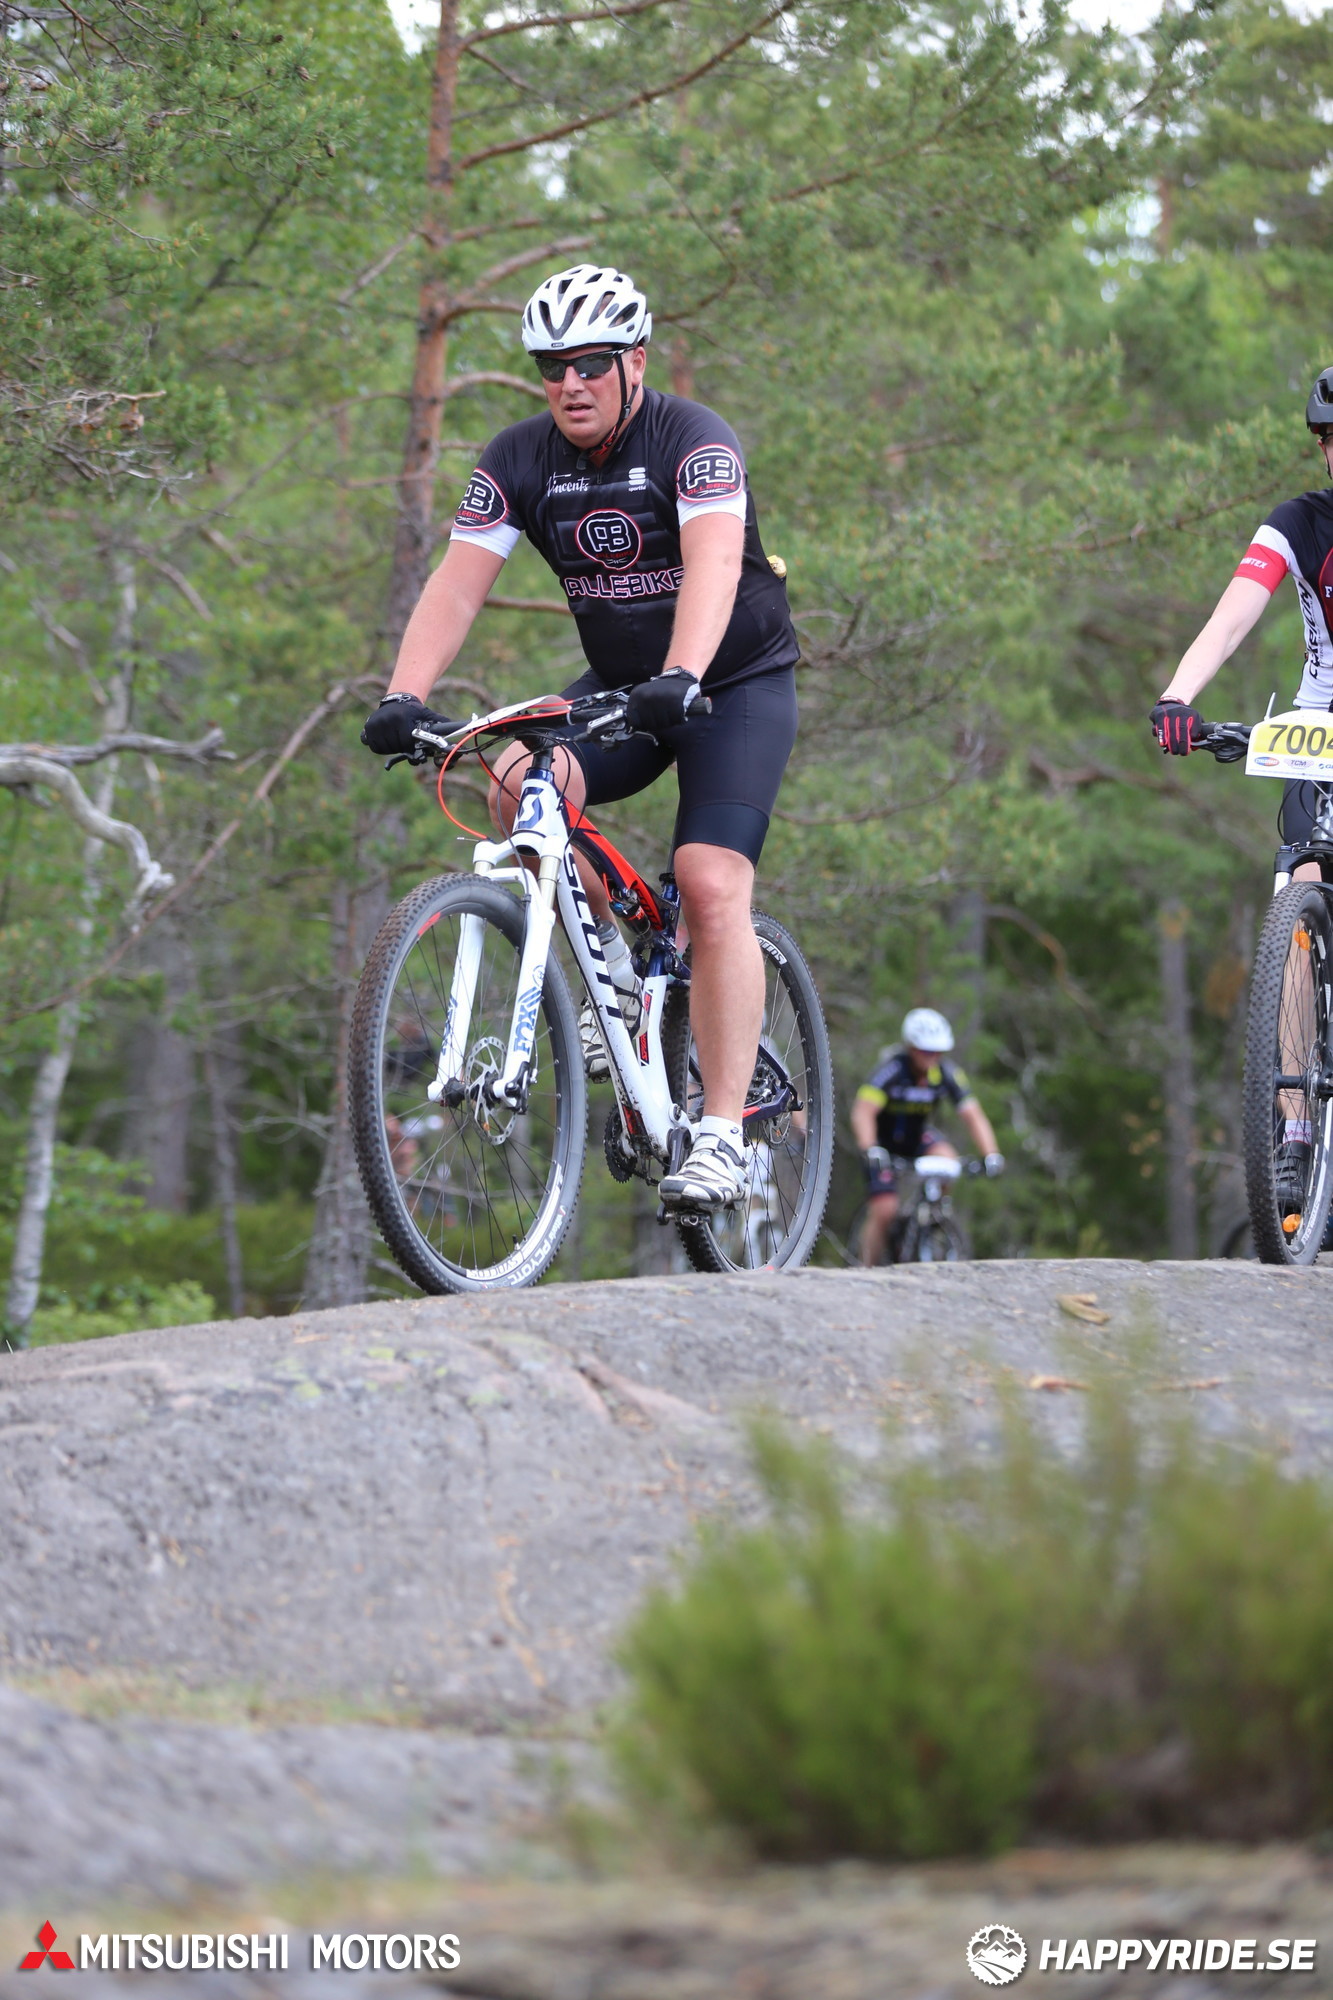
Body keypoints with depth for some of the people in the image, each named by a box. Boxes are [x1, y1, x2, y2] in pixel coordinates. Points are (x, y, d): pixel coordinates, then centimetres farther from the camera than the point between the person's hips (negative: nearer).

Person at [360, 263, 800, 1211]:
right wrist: (403, 696, -31)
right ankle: (617, 963, -2)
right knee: (519, 789, -25)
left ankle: (724, 1137, -18)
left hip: (739, 682, -5)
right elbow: (458, 583, -14)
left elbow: (713, 562, -38)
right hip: (619, 684, 5)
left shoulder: (695, 442, -21)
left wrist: (681, 679, -56)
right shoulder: (520, 460, -7)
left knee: (712, 891, -20)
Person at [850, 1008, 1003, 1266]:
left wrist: (991, 1154, -34)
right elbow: (863, 1112, -38)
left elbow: (973, 1115, -20)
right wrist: (870, 1151, -54)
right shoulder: (892, 1069, -29)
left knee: (948, 1161, -27)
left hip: (916, 1136, 4)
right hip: (883, 1142, -4)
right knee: (884, 1211, -16)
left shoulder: (946, 1073, -17)